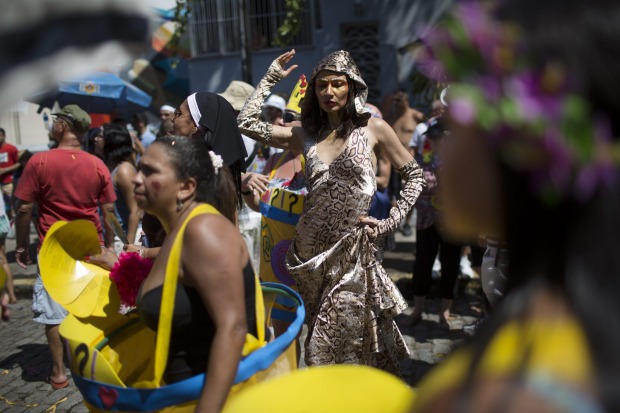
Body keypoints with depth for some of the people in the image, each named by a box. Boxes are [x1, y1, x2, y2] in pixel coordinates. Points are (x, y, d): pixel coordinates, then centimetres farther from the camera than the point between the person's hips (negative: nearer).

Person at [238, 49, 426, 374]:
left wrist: (390, 222, -5)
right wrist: (271, 77, 12)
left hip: (352, 253, -3)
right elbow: (246, 122, 7)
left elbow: (415, 176, 5)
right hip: (309, 253, 4)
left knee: (343, 344, 0)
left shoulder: (373, 128, 1)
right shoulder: (306, 135, 9)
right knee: (321, 345, 14)